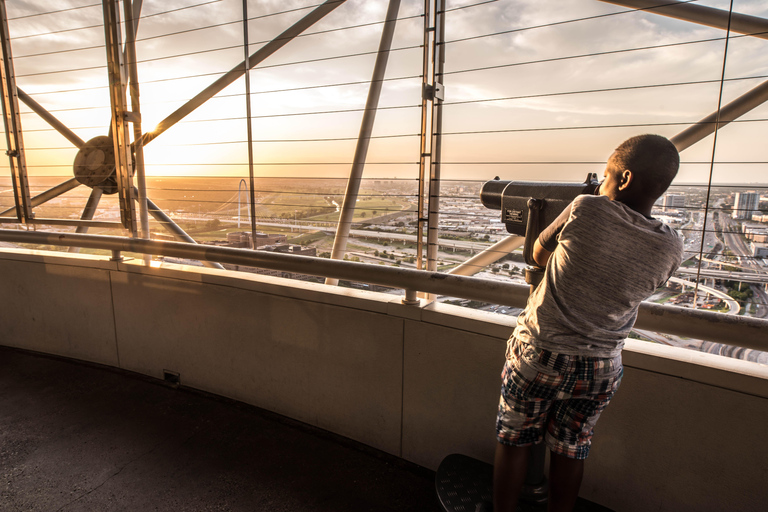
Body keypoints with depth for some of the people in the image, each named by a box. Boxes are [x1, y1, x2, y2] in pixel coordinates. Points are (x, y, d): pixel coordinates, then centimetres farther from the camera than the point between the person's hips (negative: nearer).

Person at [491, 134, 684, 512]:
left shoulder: (586, 210, -18)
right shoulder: (671, 249, -7)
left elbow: (539, 255, -2)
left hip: (539, 356, -3)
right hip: (601, 369, 3)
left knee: (514, 442, 16)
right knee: (570, 451, 21)